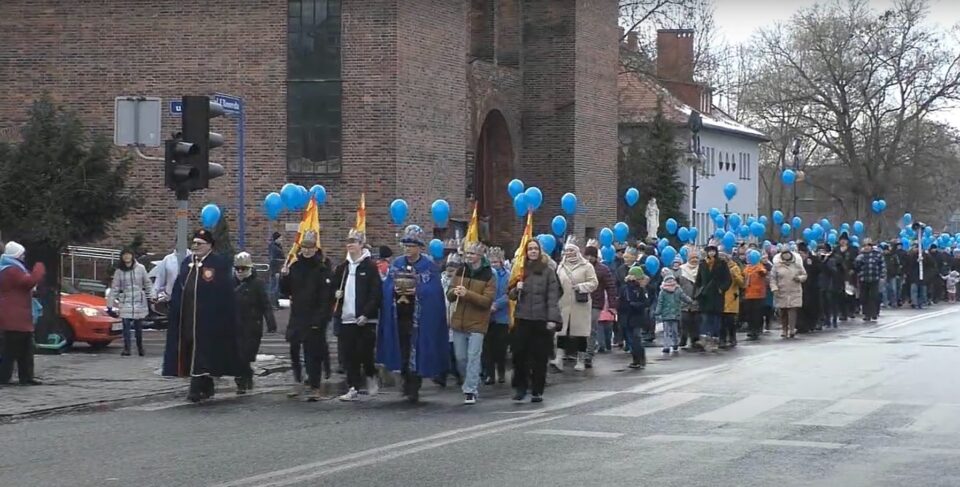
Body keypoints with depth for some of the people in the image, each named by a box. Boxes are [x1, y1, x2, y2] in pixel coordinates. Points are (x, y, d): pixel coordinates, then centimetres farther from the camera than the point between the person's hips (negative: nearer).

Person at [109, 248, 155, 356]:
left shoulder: (140, 268, -1)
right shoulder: (119, 271, 0)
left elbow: (148, 284, 7)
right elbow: (114, 288, 1)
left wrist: (150, 298, 5)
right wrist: (111, 304, -1)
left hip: (139, 302, 0)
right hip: (125, 303, 0)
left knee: (138, 327, 7)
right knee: (126, 326, -6)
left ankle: (140, 348, 21)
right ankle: (126, 349, -2)